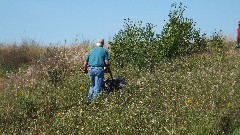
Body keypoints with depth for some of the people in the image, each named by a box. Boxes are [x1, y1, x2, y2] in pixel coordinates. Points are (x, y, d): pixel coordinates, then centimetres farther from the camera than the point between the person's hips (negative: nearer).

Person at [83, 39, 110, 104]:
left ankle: (89, 100, 13)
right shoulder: (104, 51, 5)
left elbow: (85, 62, 15)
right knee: (97, 87, 1)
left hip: (91, 69, 4)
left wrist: (85, 70, 31)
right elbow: (106, 62, -6)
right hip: (99, 69, -4)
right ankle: (95, 100, -1)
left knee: (92, 85, 19)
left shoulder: (91, 51, 16)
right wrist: (108, 67, 15)